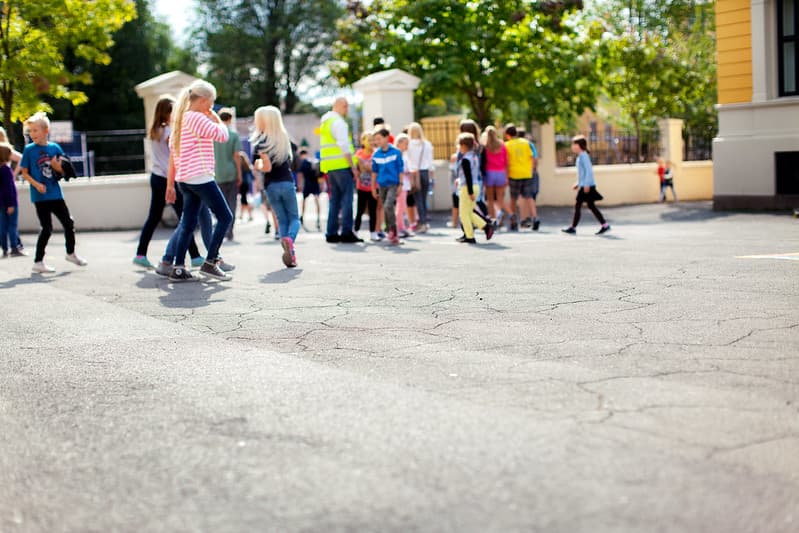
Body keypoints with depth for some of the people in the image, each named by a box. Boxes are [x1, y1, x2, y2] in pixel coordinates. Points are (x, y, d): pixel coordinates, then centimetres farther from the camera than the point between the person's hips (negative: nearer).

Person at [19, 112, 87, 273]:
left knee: (69, 223, 10)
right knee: (47, 228, -5)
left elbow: (64, 171, 10)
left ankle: (71, 253, 31)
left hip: (56, 194, 4)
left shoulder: (55, 148, 4)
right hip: (40, 196, -4)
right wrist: (36, 184, -18)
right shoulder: (29, 149, -4)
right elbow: (25, 173, -2)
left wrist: (58, 167, -12)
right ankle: (38, 262, 5)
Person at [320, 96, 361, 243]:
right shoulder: (338, 122, -9)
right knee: (347, 198, -7)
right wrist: (353, 166, -14)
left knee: (335, 199, 11)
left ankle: (331, 233, 11)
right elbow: (344, 146, -16)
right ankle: (346, 232, -10)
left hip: (329, 166, 9)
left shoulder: (325, 122, 21)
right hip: (342, 165, -9)